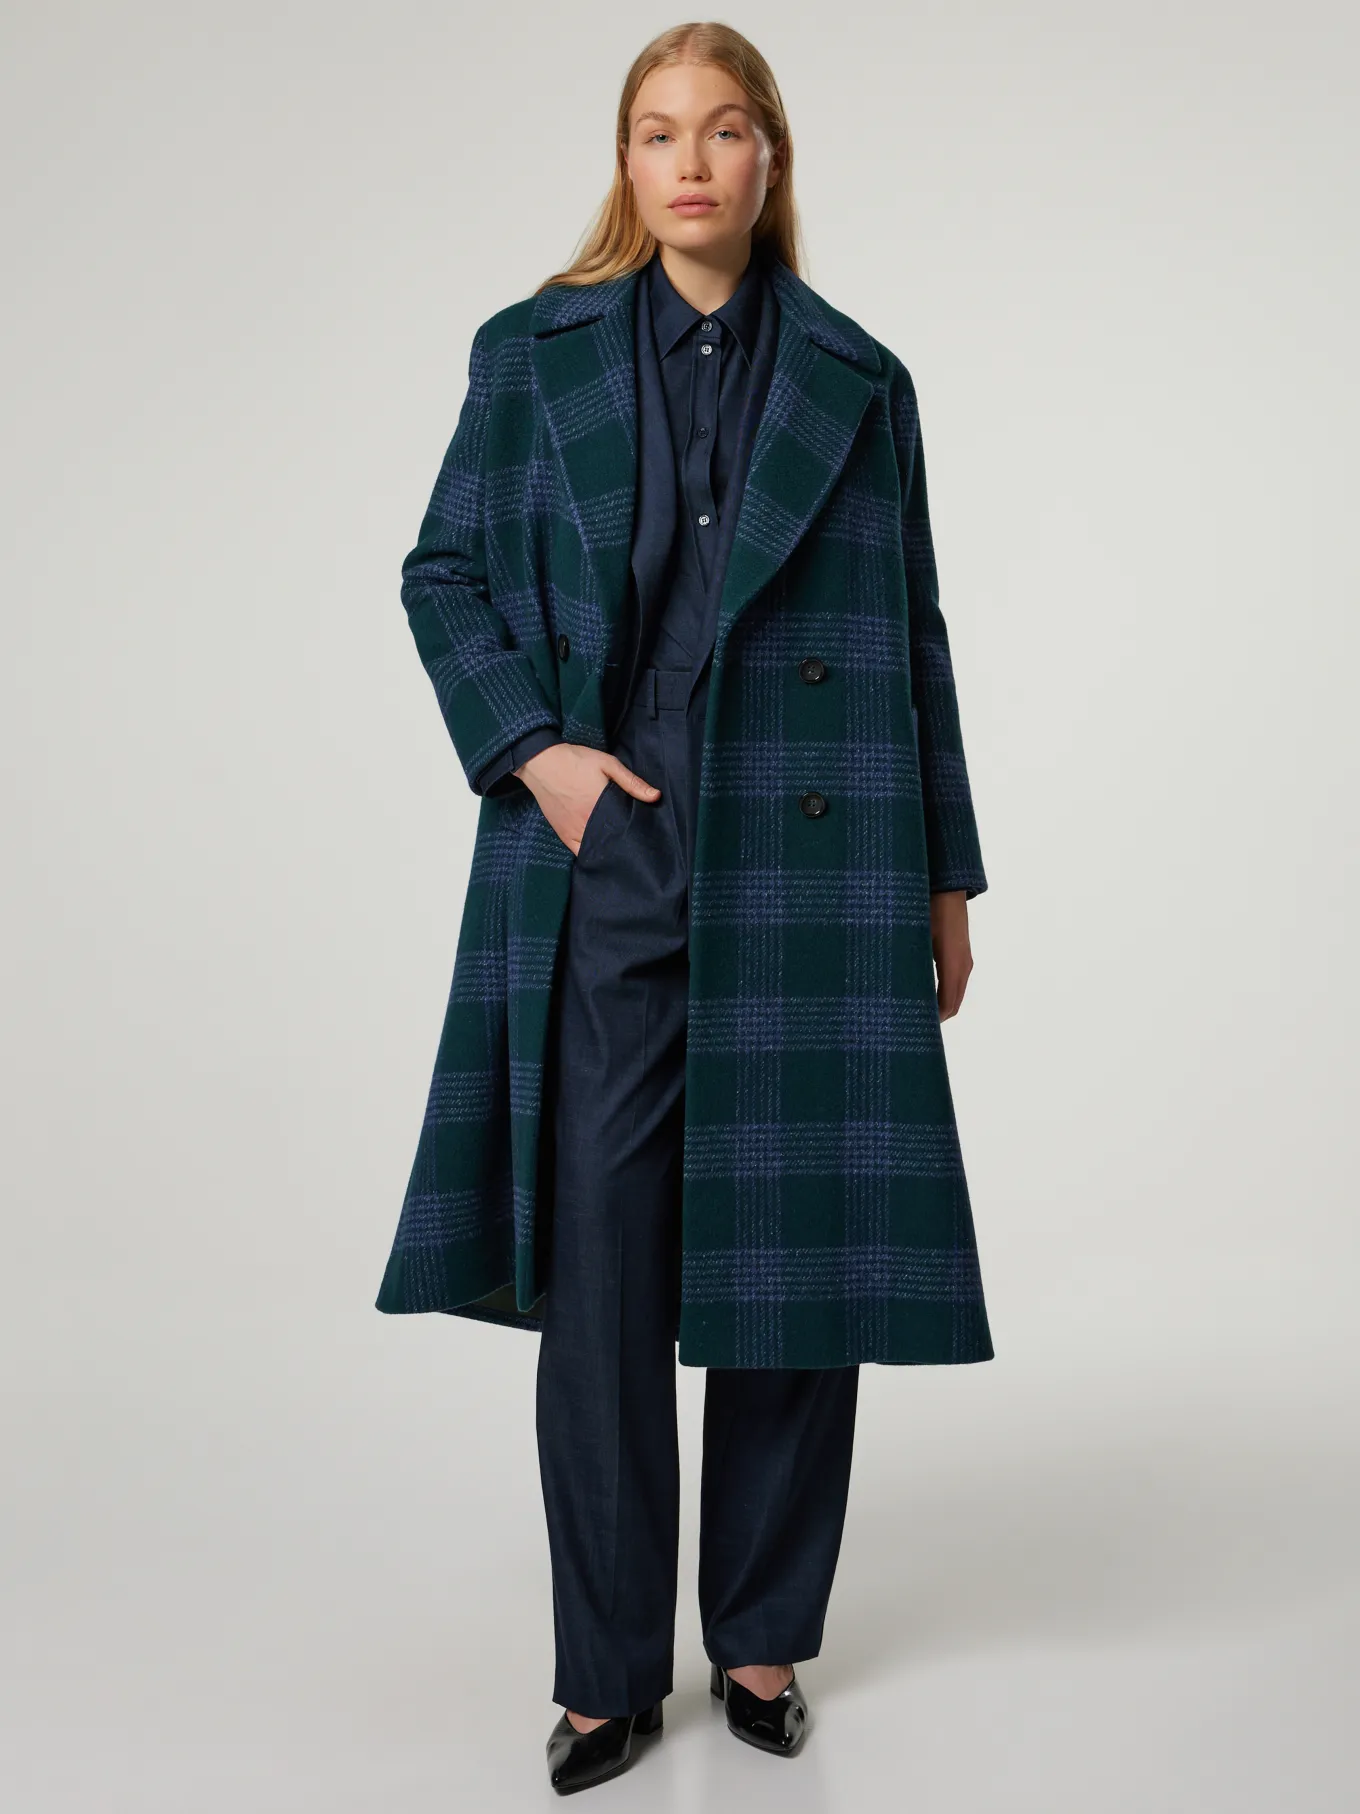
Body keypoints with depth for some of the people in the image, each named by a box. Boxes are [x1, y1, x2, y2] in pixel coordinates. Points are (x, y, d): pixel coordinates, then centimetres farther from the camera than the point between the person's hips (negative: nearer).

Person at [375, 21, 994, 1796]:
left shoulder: (857, 379, 9)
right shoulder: (536, 353, 8)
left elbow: (913, 639, 10)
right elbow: (444, 574, 10)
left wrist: (947, 879, 9)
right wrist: (532, 750, -7)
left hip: (812, 871, 1)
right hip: (608, 868, 0)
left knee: (801, 1257, 5)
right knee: (598, 1269, 2)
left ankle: (763, 1637, 25)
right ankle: (610, 1667, 18)